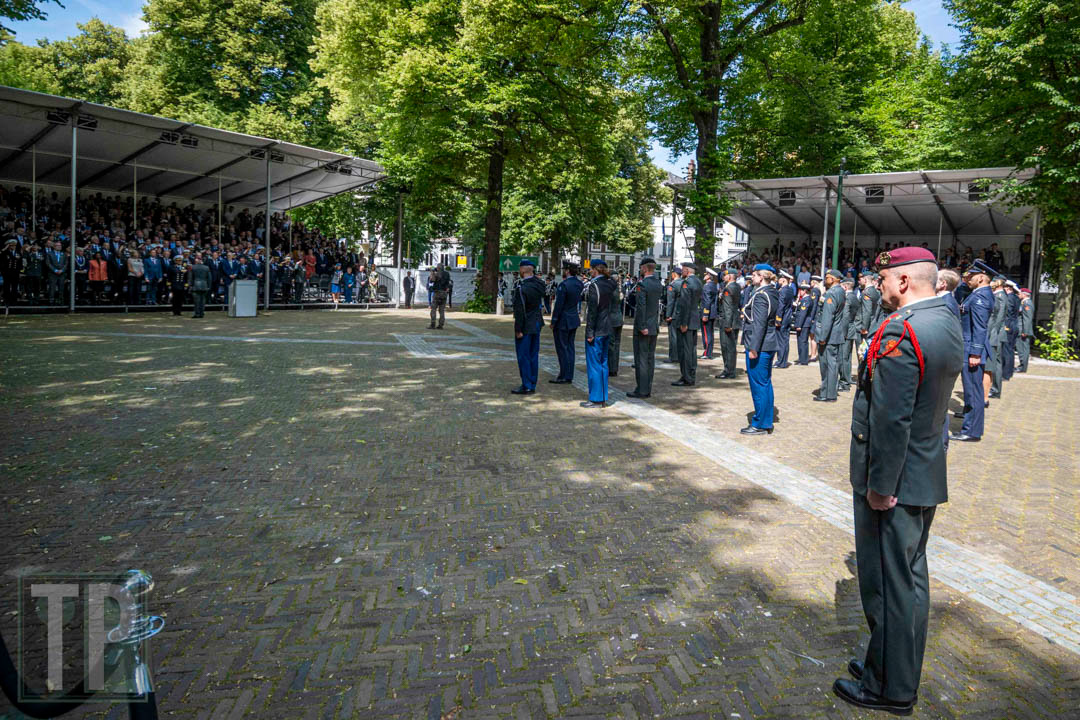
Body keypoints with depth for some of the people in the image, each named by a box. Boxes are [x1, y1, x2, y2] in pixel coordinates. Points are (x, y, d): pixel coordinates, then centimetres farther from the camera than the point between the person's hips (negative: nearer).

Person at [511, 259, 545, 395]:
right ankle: (532, 384, 21)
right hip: (537, 324, 7)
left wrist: (518, 330, -13)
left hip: (525, 327, -7)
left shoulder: (521, 288, -20)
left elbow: (519, 311, -20)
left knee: (523, 357, 1)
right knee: (533, 356, 13)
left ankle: (527, 386, 5)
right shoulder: (539, 284, 0)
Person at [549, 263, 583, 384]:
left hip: (562, 321, -8)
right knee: (570, 348, 13)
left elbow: (558, 305, -18)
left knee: (562, 349, -1)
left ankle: (564, 377, 2)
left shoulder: (564, 285, -19)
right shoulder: (580, 284, 4)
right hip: (574, 320, 8)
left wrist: (553, 322, -10)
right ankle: (569, 376, 17)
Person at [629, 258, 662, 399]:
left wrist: (642, 327, -19)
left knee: (641, 359, -4)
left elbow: (641, 307, -22)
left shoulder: (642, 284, -16)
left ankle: (641, 390, -2)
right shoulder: (658, 284, 8)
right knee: (650, 358, 11)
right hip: (655, 327, 8)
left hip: (643, 328, -8)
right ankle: (648, 389, 16)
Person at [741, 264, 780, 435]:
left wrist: (753, 348, -21)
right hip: (769, 344, 10)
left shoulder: (760, 296, -17)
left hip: (758, 346, -10)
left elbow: (759, 324, -21)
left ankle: (760, 425, 5)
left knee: (758, 385, -2)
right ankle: (767, 423, 23)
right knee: (765, 383, 15)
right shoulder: (772, 293, 12)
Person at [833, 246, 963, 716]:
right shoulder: (948, 325, 8)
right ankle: (899, 674, 37)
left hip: (891, 483, -10)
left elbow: (891, 420, -26)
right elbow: (925, 405, 12)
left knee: (887, 584, 5)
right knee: (909, 580, 20)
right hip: (926, 476, 10)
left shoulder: (900, 333, -23)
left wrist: (880, 485, -19)